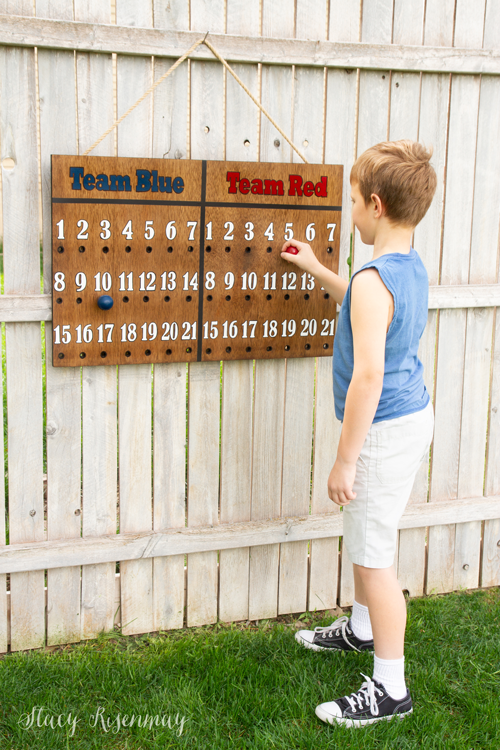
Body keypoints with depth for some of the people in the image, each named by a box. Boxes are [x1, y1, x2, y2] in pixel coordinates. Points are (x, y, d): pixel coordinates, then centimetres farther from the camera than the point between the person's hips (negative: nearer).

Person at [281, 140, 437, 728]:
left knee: (373, 557, 0)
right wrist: (318, 271, 29)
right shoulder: (411, 268, 6)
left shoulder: (373, 279, -24)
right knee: (365, 539, 25)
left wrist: (345, 460, -22)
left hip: (384, 431, -10)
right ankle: (362, 628, 46)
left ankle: (390, 690, 13)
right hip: (413, 415, 10)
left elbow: (368, 376, -28)